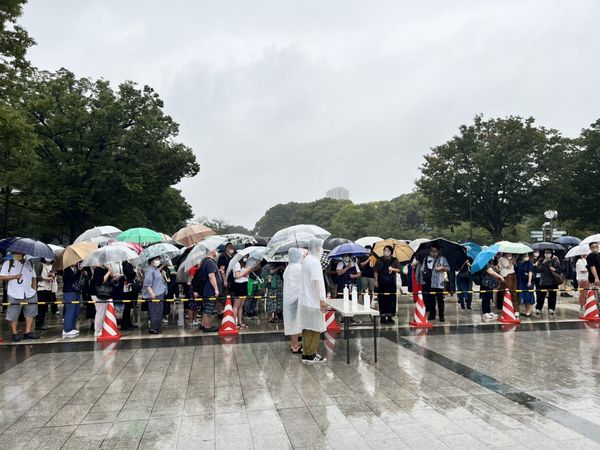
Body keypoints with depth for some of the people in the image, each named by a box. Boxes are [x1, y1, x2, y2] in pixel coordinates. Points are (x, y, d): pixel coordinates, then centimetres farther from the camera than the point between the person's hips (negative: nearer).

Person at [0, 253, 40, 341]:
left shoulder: (30, 263, 11)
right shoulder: (8, 263, -1)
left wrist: (34, 290, 8)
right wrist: (14, 276, -17)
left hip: (29, 294, 4)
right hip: (14, 295, -4)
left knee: (30, 313, 5)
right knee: (13, 315, 3)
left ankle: (27, 332, 13)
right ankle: (14, 333, 15)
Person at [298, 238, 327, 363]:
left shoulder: (307, 260, 13)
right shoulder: (314, 261, -17)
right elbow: (316, 281, -22)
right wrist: (322, 299, -20)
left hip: (306, 300, 9)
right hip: (313, 301, -9)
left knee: (307, 328, 12)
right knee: (314, 328, -1)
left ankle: (306, 353, 17)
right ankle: (311, 356, 4)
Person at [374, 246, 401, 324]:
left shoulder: (394, 260, 9)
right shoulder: (379, 260, 8)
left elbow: (398, 270, 3)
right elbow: (376, 271, 8)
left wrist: (393, 269, -16)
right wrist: (376, 281, 1)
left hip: (391, 283, 1)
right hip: (381, 283, -1)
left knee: (391, 300, 0)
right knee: (382, 300, -3)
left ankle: (390, 316, 9)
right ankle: (383, 316, 4)